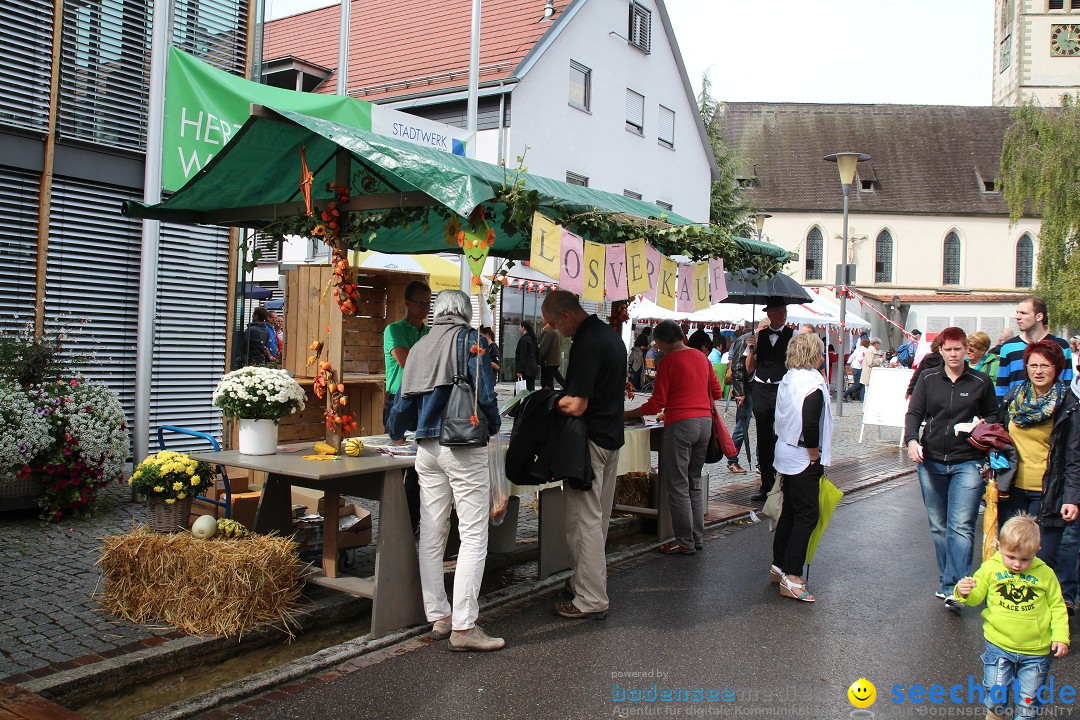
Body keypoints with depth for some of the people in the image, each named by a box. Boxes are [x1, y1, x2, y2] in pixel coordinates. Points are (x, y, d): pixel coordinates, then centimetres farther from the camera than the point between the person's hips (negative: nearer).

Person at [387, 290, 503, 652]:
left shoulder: (420, 346, 13)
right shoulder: (469, 340, -3)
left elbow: (404, 399, 17)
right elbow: (485, 393, -11)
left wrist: (397, 433, 37)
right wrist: (493, 425, 9)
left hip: (427, 449, 6)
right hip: (464, 446, -6)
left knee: (431, 535, 11)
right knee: (474, 535, -4)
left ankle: (439, 617, 18)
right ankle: (463, 626, -6)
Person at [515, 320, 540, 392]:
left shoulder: (524, 339, -13)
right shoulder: (532, 338, 13)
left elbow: (522, 357, -16)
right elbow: (537, 352, 18)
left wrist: (519, 371, -16)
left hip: (526, 369, -9)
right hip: (533, 367, 9)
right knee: (531, 389, 10)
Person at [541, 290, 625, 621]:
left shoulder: (585, 344, -21)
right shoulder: (611, 334, 11)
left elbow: (577, 406, -24)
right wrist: (562, 398, 17)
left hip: (590, 440, -10)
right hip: (612, 436, 10)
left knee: (584, 520, -3)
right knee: (598, 517, 17)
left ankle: (591, 600, 3)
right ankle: (587, 581, 29)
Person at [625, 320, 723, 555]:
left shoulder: (669, 361, -8)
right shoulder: (701, 357, 12)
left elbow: (656, 404, -10)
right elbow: (716, 391, 18)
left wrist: (627, 414, -1)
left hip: (680, 424, -8)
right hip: (705, 421, 8)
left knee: (678, 487, 0)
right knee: (694, 485, 17)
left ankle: (685, 542, 3)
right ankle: (697, 537, 21)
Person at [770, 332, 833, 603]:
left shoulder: (787, 379, 9)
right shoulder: (812, 382, -19)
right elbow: (810, 424, -28)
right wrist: (814, 454, -14)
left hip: (786, 454, 9)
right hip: (803, 459, -9)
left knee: (790, 512, 18)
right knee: (806, 516, -3)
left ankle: (779, 565, 28)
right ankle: (792, 578, -2)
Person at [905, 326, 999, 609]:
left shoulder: (981, 382, 3)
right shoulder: (928, 379, 6)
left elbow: (992, 419, 13)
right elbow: (914, 413, 2)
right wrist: (912, 440, -16)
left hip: (967, 463, -2)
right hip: (931, 461, 2)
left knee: (961, 527, -12)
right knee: (938, 526, 9)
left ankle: (952, 588, -15)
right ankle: (947, 580, 21)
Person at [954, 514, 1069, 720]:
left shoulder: (1045, 574, -4)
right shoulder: (990, 569, -6)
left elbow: (1057, 607, 5)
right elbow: (976, 596, -2)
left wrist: (1061, 636, -4)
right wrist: (964, 592, -24)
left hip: (1035, 650, 0)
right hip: (998, 646, 0)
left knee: (1028, 700, 9)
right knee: (995, 695, 5)